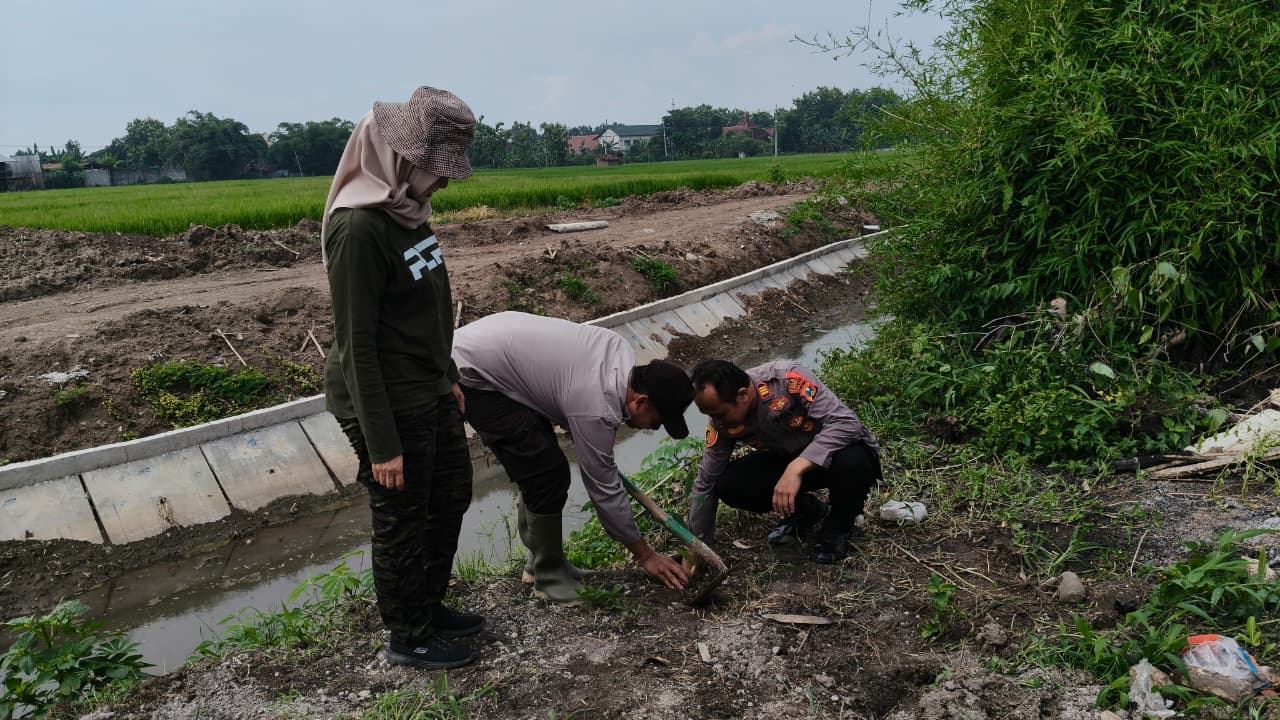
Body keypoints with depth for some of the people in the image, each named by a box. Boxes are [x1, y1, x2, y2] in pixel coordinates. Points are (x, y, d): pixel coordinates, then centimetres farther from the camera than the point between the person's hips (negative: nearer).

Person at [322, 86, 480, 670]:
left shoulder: (408, 209, 3)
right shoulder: (359, 228, -24)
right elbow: (356, 345, -22)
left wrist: (448, 377, 18)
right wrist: (382, 444, -19)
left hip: (430, 394, 9)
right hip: (388, 406, -9)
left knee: (451, 497, 21)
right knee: (403, 522, 9)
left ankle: (430, 606, 42)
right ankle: (409, 638, 31)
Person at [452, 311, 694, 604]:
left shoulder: (620, 350, -2)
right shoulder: (595, 408, -26)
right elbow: (604, 488, -16)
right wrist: (645, 555, -6)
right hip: (472, 375, -10)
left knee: (541, 469, 13)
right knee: (549, 475, -10)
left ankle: (541, 563, 25)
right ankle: (550, 578, 6)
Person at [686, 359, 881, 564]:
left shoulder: (788, 379, -31)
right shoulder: (722, 423, -16)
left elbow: (846, 422, -35)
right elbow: (705, 484, -7)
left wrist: (796, 469, -43)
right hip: (789, 460, 4)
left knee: (851, 462, -39)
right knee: (728, 485, -19)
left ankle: (840, 524, -5)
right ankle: (804, 509, 7)